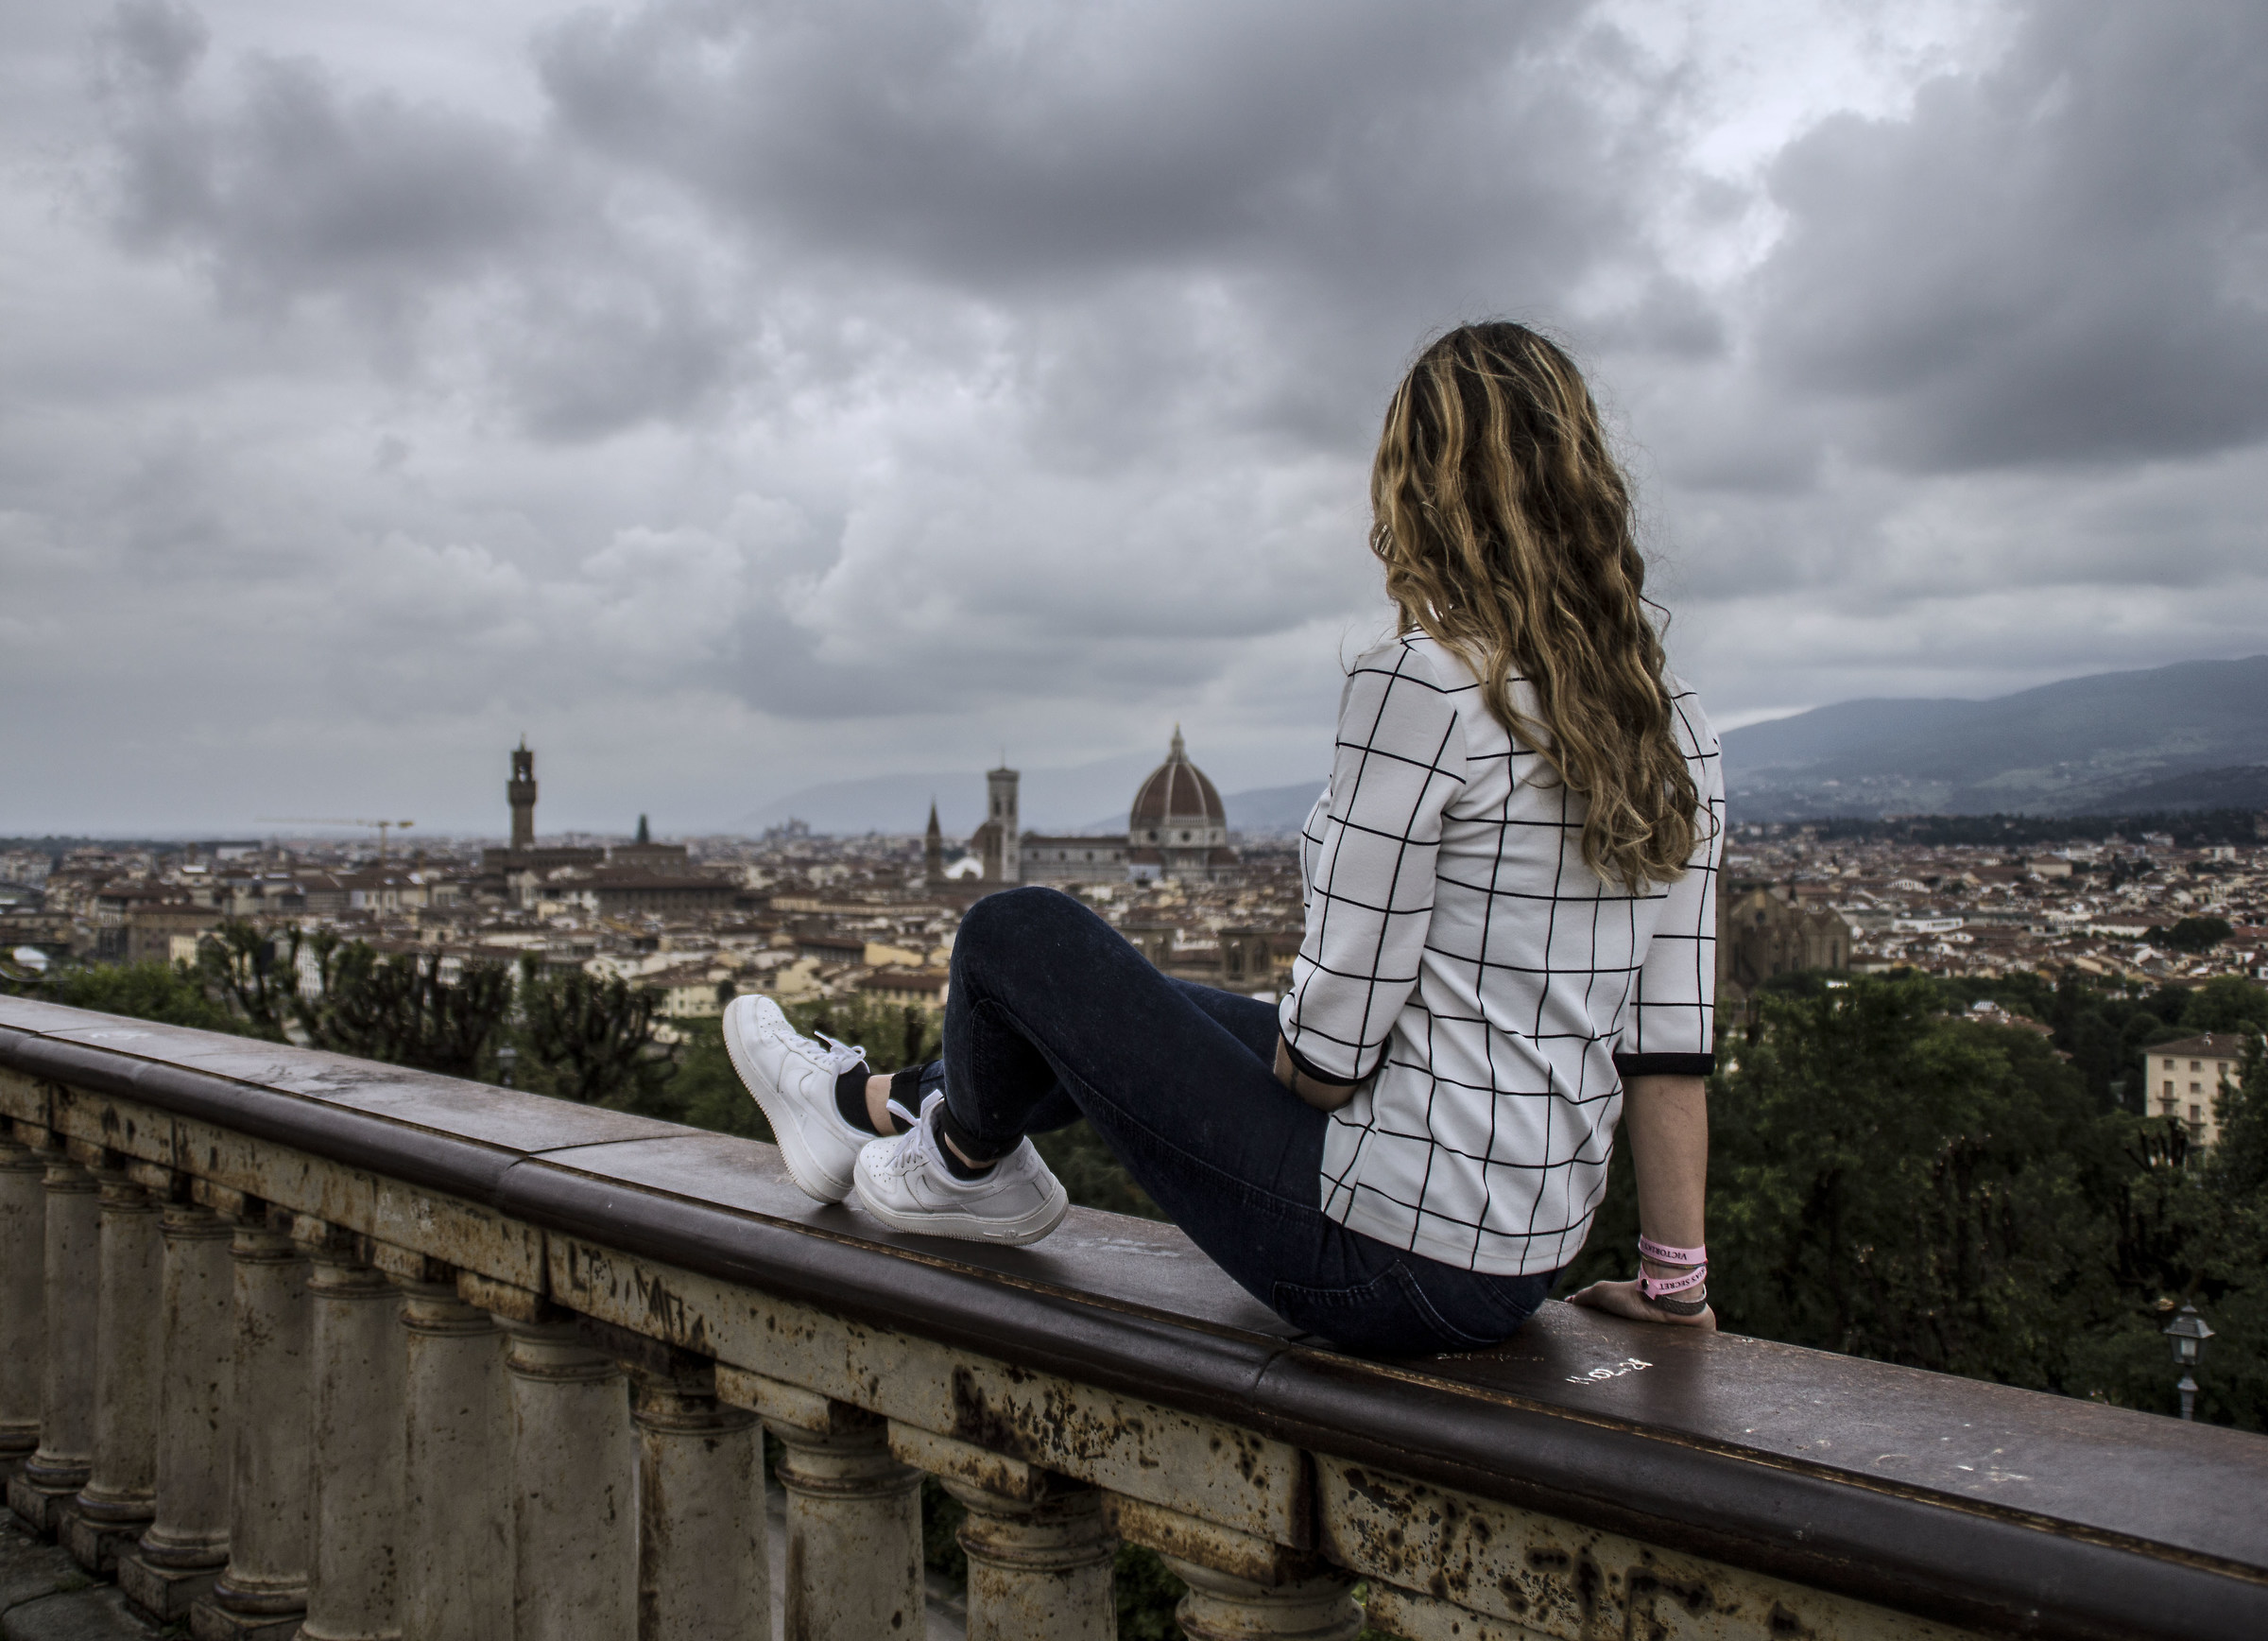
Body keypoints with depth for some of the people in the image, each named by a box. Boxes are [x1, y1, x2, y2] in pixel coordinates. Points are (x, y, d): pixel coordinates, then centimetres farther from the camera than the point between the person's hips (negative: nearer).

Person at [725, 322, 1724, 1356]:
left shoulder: (1420, 686, -21)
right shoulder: (1669, 723, 1)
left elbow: (1332, 1037, -20)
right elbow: (1671, 1040, 3)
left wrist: (1293, 1054, 3)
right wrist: (1676, 1276, 10)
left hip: (1389, 1257, -8)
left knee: (1017, 936, 8)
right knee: (1145, 1005, 27)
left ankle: (969, 1162, 38)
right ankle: (864, 1104, 48)